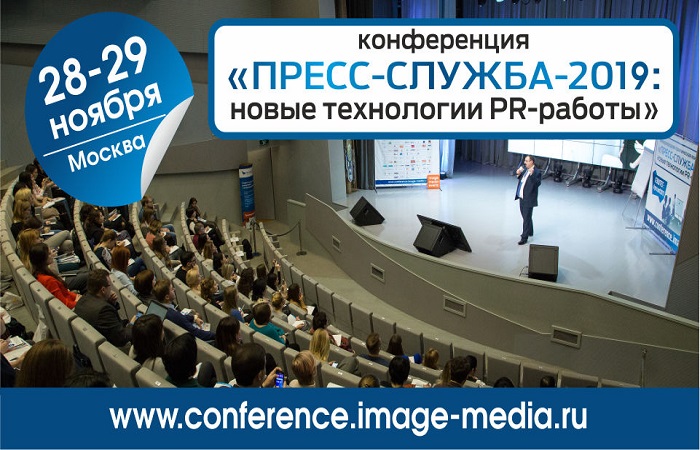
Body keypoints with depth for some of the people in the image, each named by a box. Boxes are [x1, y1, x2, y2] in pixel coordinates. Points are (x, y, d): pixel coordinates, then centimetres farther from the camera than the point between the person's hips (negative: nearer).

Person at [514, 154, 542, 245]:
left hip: (528, 199, -8)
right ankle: (529, 231, 40)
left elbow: (538, 183, -27)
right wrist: (518, 173, 0)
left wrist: (532, 174, -38)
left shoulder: (537, 172, -16)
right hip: (522, 197, 8)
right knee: (525, 216, 21)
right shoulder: (524, 169, 7)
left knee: (527, 218, -2)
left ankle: (524, 237, 4)